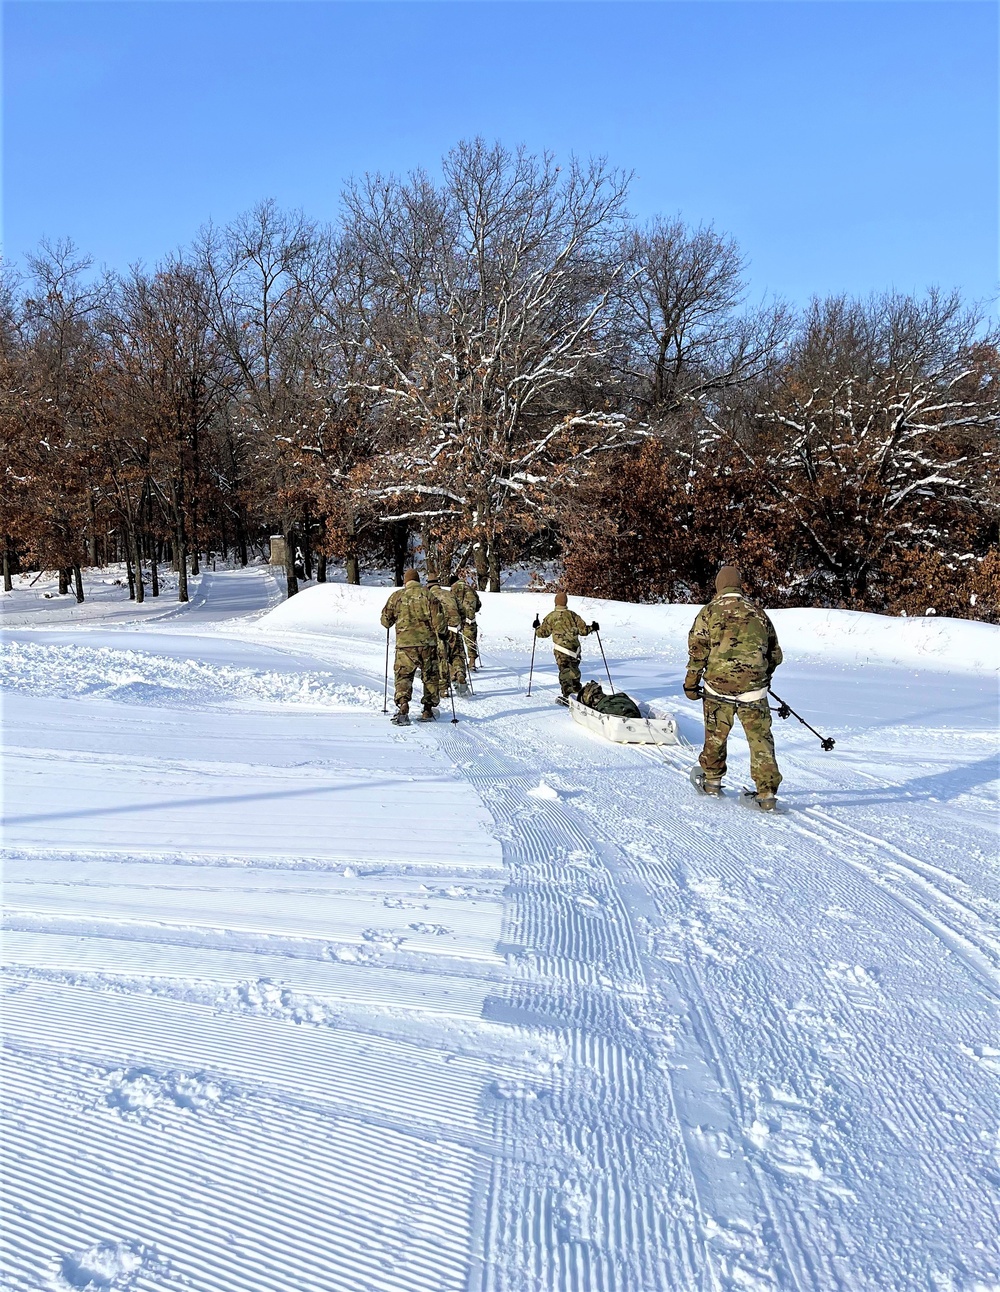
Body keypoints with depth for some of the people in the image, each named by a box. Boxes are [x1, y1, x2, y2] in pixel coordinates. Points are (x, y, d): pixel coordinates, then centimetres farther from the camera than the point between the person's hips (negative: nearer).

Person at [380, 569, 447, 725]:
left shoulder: (396, 596, 5)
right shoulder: (427, 594, 1)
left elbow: (385, 621, 11)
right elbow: (437, 616, -5)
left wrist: (389, 623, 34)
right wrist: (442, 631, 14)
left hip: (405, 643, 0)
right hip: (428, 642, 0)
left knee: (403, 676, 1)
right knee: (430, 677, 14)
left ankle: (403, 706, -21)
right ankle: (428, 710, 19)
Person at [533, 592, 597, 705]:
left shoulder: (551, 617, -2)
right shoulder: (572, 615, 2)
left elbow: (542, 633, 7)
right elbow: (583, 630, 3)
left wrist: (537, 627, 27)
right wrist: (592, 628, 22)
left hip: (561, 650, -3)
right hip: (575, 648, 3)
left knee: (564, 671, -4)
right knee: (574, 669, 19)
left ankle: (568, 695, -14)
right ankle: (577, 690, 30)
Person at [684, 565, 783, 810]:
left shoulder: (709, 611, 2)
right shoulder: (758, 613, 9)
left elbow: (697, 650, -4)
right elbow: (775, 654, 15)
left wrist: (691, 683, 4)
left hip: (718, 686, 0)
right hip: (753, 689, 1)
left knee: (715, 736, 16)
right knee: (760, 739, 4)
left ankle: (712, 781, 30)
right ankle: (767, 793, -1)